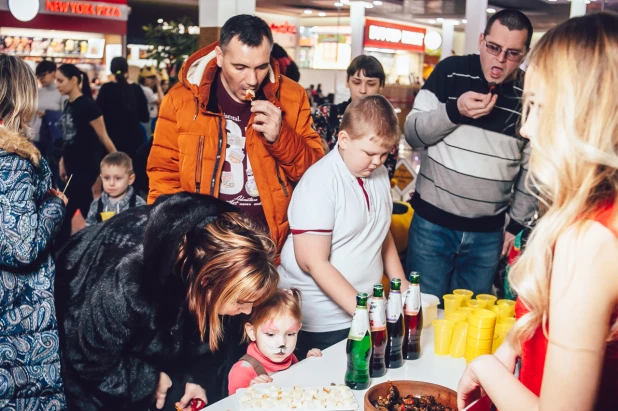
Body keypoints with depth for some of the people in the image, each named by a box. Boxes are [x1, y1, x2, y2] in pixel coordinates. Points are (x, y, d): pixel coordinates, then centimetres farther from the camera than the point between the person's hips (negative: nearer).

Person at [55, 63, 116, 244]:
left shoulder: (87, 104, -16)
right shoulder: (68, 104, 9)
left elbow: (103, 137, -12)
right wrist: (63, 161, 16)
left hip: (85, 168, -8)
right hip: (73, 166, 8)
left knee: (64, 213, -5)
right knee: (88, 212, 14)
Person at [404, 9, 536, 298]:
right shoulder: (451, 71, -6)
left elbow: (532, 166, 9)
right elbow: (412, 134, -6)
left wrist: (517, 222, 8)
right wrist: (455, 110, -22)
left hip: (488, 232, 2)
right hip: (432, 222, -2)